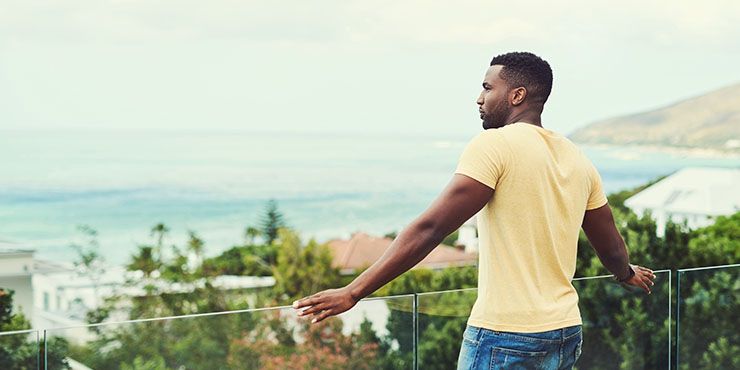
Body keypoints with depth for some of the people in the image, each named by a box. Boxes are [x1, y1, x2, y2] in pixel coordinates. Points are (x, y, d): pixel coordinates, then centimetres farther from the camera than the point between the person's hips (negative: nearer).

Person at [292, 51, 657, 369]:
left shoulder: (493, 146, -11)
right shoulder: (577, 159, 10)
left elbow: (428, 230, -18)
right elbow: (611, 248, 21)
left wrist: (353, 292, -18)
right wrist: (627, 273, 45)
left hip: (505, 337, -7)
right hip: (566, 333, 8)